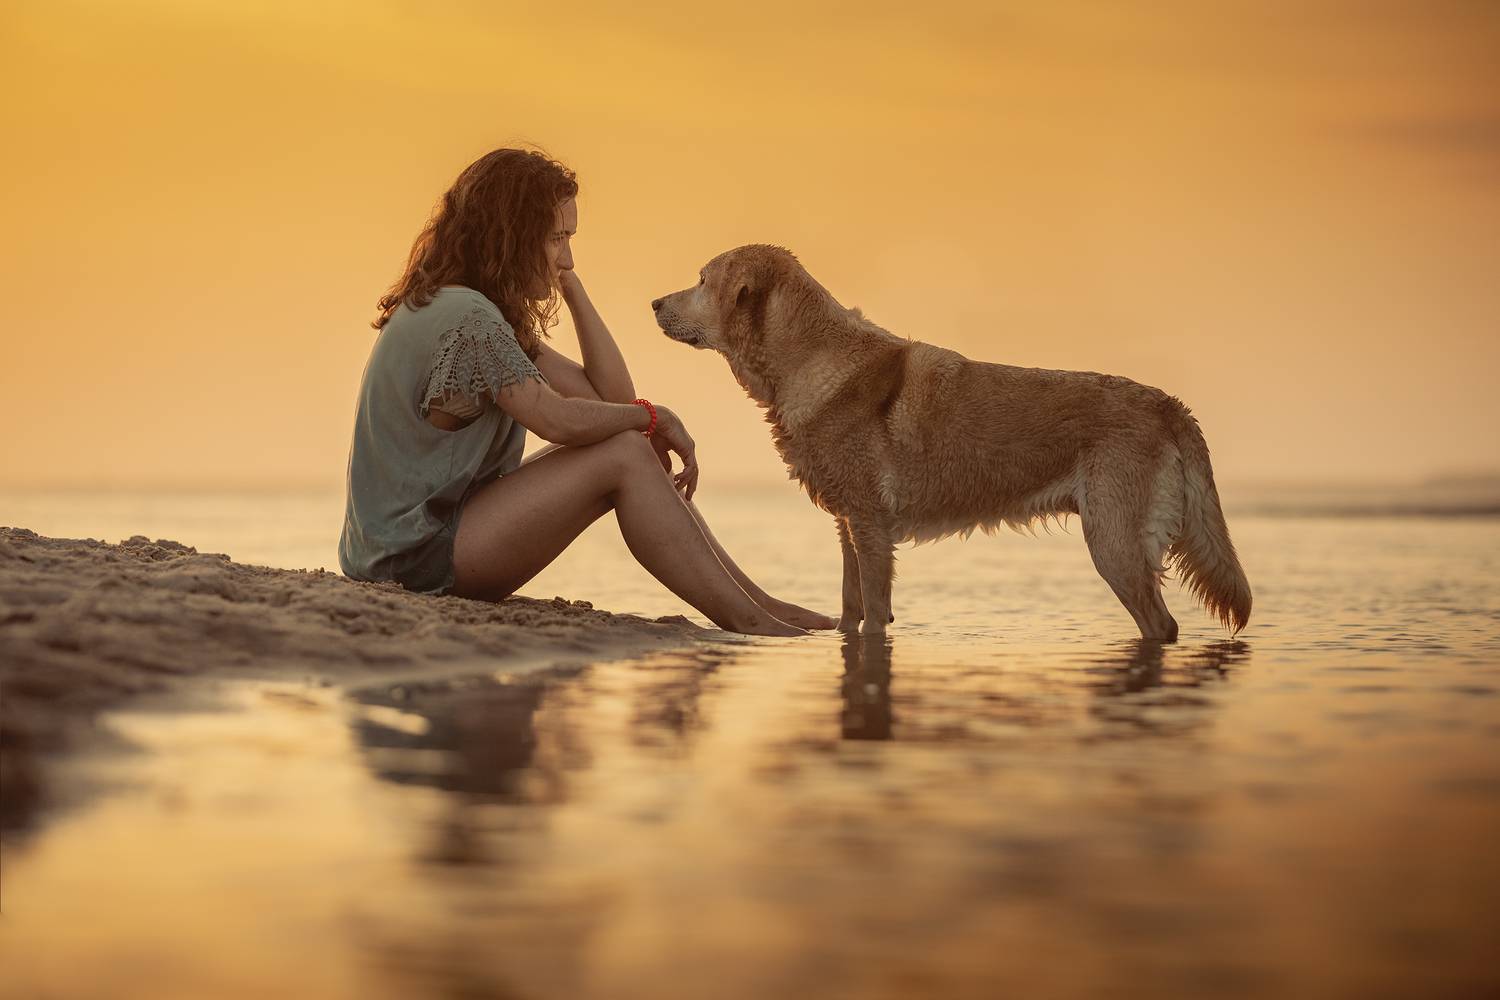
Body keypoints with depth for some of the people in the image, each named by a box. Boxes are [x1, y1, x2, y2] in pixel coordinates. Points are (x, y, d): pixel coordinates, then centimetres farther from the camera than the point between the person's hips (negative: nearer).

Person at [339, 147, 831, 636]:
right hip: (418, 555, -10)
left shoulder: (494, 315, 15)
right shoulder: (463, 315, -18)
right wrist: (655, 416, -12)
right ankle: (747, 623, -15)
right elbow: (559, 420, -28)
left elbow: (611, 395, 8)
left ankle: (760, 603, 2)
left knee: (640, 460, 5)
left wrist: (571, 285, 6)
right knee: (623, 455, -17)